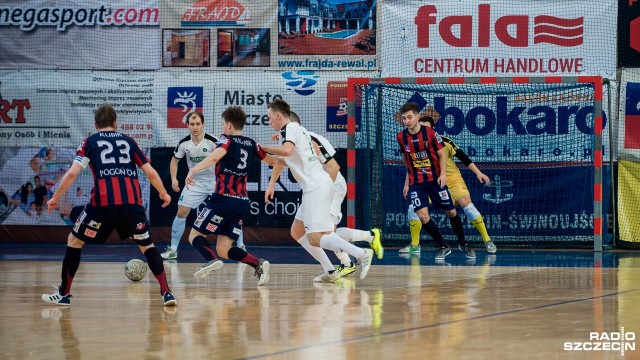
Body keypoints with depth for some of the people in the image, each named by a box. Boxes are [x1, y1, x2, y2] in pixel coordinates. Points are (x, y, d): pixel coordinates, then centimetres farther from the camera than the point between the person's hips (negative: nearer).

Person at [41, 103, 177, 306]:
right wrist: (163, 194, 33)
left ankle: (64, 294, 17)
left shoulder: (90, 142, 14)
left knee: (75, 241, 17)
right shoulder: (128, 141, 21)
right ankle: (166, 293, 8)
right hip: (132, 200, 2)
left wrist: (55, 198, 14)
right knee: (146, 245, 20)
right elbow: (150, 172, 17)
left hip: (103, 202, -2)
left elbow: (72, 173, 3)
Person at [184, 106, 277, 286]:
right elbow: (272, 161, 29)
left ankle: (211, 259, -27)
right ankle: (258, 264, -12)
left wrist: (193, 170, -33)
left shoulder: (227, 140, -3)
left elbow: (214, 157, -24)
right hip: (242, 202, 6)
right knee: (223, 250, 8)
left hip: (223, 198, -6)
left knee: (195, 235, 2)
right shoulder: (251, 144, 15)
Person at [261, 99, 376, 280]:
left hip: (316, 187, -10)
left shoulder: (288, 129, -7)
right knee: (297, 231, 13)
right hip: (322, 183, 10)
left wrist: (263, 148, -14)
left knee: (315, 238, -14)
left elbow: (287, 150, -28)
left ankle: (361, 254, -22)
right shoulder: (299, 128, 22)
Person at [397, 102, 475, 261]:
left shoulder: (430, 133, -10)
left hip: (435, 180, -1)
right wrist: (407, 183, 13)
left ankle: (463, 243, 30)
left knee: (451, 212, 7)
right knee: (422, 215, -14)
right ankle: (443, 247, 3)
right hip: (416, 183, 1)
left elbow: (442, 154, -3)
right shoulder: (401, 137, -3)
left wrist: (443, 174, -17)